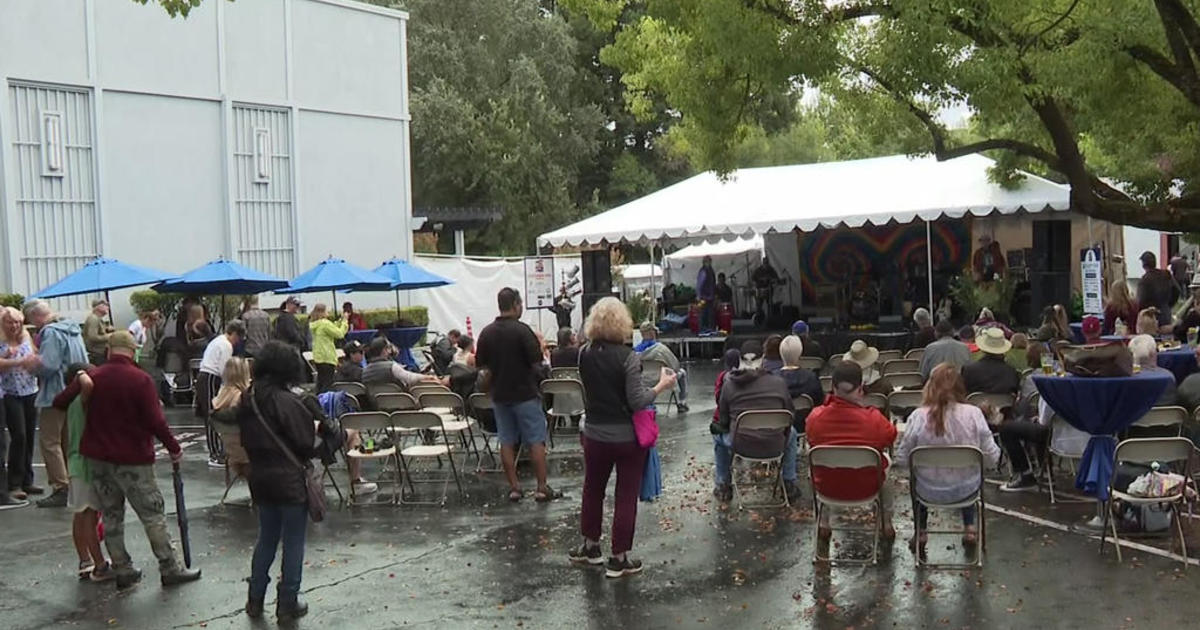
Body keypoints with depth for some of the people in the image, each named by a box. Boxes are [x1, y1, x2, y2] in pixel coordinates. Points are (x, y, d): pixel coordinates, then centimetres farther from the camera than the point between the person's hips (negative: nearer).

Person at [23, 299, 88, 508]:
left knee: (49, 442, -2)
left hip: (55, 394, -9)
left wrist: (32, 364, -4)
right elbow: (83, 360, 18)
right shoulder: (73, 329, 12)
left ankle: (61, 489, -4)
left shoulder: (51, 333, -16)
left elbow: (48, 365, -24)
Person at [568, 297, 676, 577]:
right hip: (627, 436, -4)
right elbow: (637, 401, -20)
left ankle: (590, 545, 36)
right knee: (626, 496, 8)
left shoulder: (585, 355, -4)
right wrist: (662, 385, -8)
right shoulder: (628, 357, -18)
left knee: (593, 489, 21)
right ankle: (619, 558, 14)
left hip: (595, 435, 4)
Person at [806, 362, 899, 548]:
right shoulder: (873, 418, -27)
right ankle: (886, 526, 43)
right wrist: (863, 406, -5)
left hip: (826, 488, 1)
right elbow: (891, 438, -4)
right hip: (866, 488, -1)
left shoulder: (815, 417, -24)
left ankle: (823, 525, 40)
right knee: (884, 462, 32)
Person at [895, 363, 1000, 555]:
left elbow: (902, 458, -12)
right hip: (967, 490, 1)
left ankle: (920, 533, 35)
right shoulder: (973, 414, -18)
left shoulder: (918, 417, -20)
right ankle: (970, 528, 37)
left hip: (929, 491, -1)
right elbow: (991, 458, -11)